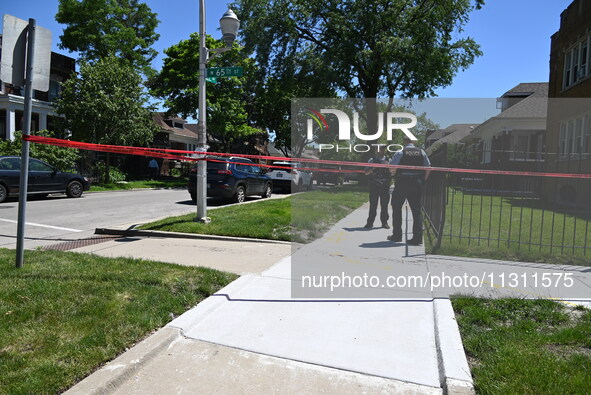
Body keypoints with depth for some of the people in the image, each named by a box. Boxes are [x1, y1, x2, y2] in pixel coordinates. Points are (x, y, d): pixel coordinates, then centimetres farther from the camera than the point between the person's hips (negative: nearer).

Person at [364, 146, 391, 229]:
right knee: (373, 205, 1)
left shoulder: (388, 161, 10)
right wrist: (373, 168, -13)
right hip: (374, 186, 0)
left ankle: (384, 222, 13)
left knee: (384, 205, 3)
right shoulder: (372, 160, 10)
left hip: (385, 186, 0)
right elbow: (366, 172, 4)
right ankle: (370, 222, 7)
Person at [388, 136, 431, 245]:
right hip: (417, 183, 3)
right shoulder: (421, 152, 7)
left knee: (396, 208, 11)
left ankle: (397, 235, 14)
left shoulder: (400, 153, -5)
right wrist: (423, 180, 14)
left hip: (402, 183, -3)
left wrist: (395, 176, 7)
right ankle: (417, 237, 2)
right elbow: (428, 167, 7)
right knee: (417, 210, 6)